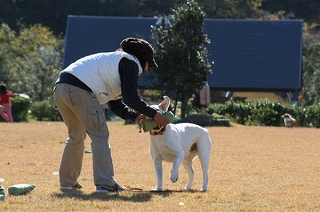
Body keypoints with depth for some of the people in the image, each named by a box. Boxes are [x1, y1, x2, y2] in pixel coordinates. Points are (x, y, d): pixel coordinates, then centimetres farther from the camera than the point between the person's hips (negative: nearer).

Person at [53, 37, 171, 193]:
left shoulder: (114, 60, 35)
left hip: (60, 88, 10)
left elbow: (117, 105, 32)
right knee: (100, 135, -2)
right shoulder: (130, 62, 5)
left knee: (76, 136, 24)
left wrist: (135, 116, 18)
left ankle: (67, 181, 28)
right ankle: (105, 183, -6)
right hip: (80, 89, -10)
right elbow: (131, 98, -7)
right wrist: (154, 114, 1)